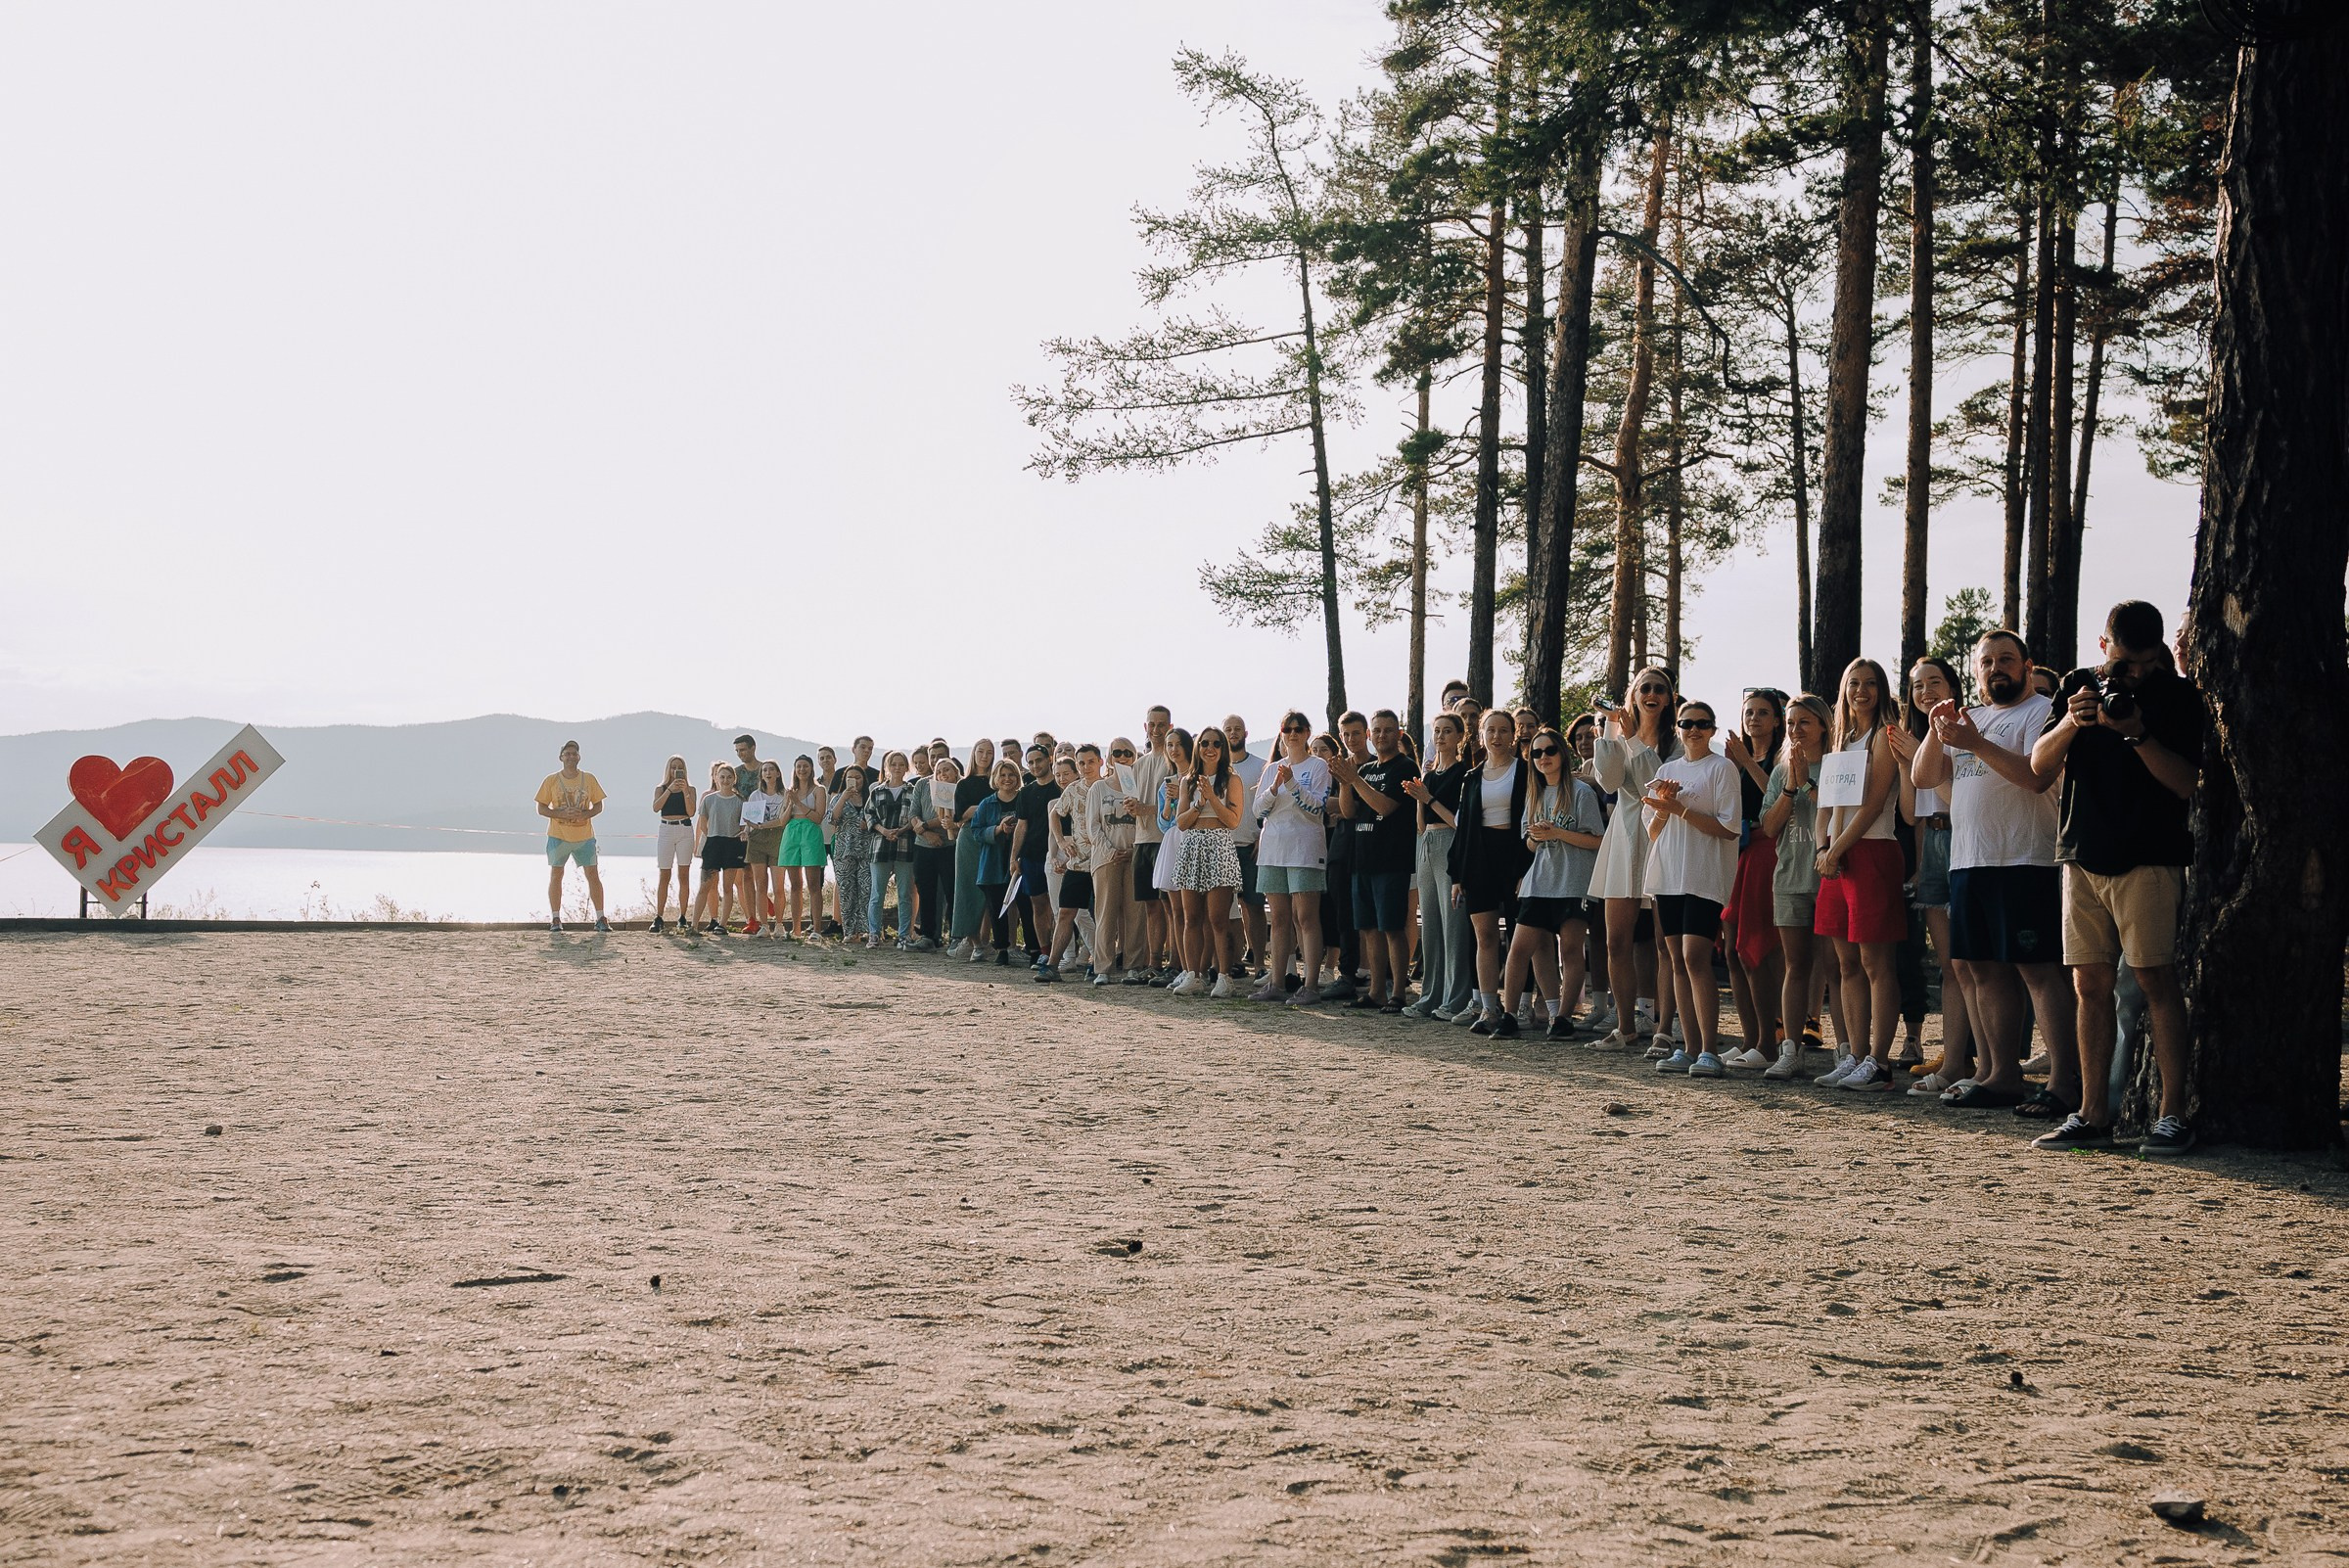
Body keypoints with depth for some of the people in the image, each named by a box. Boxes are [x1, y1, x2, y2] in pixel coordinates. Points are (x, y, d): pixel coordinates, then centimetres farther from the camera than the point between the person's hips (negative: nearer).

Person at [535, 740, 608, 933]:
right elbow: (541, 809, 0)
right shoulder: (551, 780, 0)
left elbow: (598, 805, 9)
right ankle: (555, 919, 9)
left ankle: (600, 919, 4)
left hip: (584, 836, 1)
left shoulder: (589, 779, 4)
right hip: (558, 836, -1)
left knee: (593, 875, -2)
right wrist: (562, 814, -17)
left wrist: (587, 814, -13)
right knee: (555, 876, 3)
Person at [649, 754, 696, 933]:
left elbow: (691, 812, -4)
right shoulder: (660, 788, 10)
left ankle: (683, 918, 1)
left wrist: (685, 791, -13)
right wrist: (670, 789, -16)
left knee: (684, 875, -1)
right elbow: (656, 808, -8)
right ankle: (658, 918, -2)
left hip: (685, 830, 0)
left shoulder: (690, 789, 9)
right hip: (666, 830, 0)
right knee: (664, 876, -2)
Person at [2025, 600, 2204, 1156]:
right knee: (2091, 984, 3)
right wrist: (2071, 723, -12)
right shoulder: (2079, 687, 12)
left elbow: (2186, 782, -6)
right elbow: (2040, 765, 6)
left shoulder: (2177, 696, 2)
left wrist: (2138, 734, -18)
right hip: (2083, 856, 4)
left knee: (2156, 979, -8)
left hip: (2149, 856, -4)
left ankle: (2174, 1115, -6)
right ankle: (2093, 1115, 8)